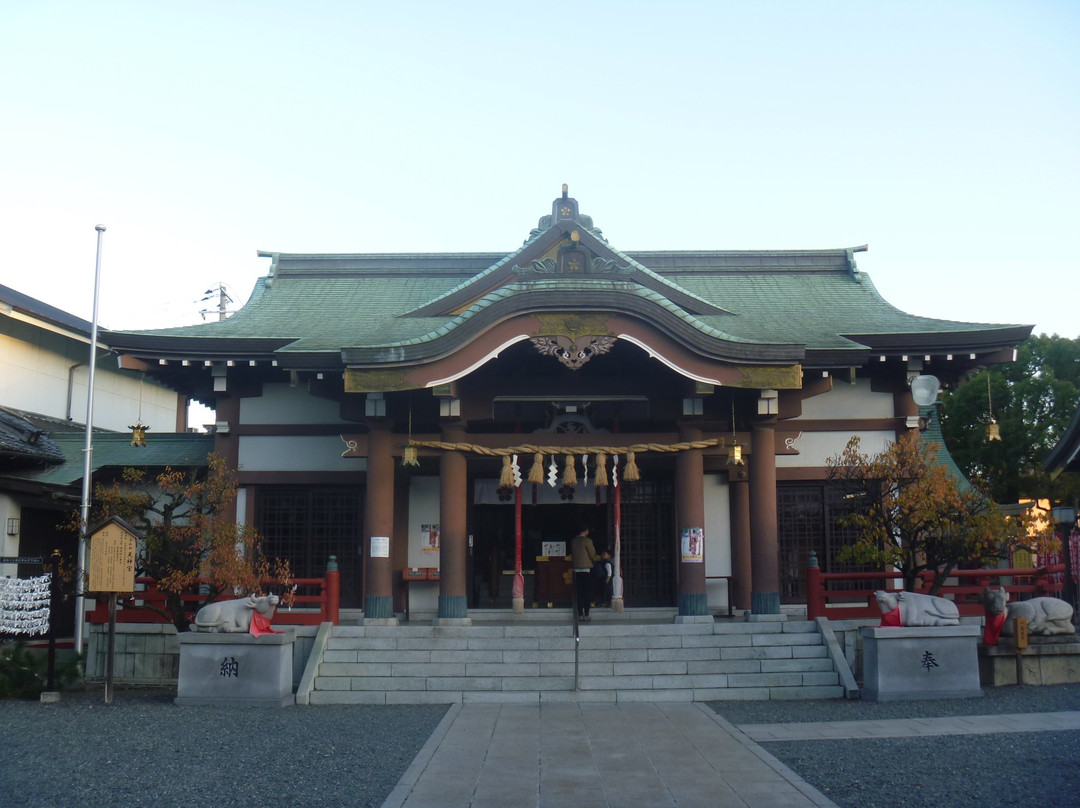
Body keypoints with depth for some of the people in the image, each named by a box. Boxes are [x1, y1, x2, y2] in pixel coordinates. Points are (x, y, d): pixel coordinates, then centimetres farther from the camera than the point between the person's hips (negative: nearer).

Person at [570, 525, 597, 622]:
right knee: (586, 593, 0)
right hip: (586, 568, -5)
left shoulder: (573, 541, 6)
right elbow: (592, 555, -5)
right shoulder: (587, 540, -10)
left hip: (576, 569, 5)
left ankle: (580, 615, 7)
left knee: (579, 593, 7)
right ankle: (586, 615, -2)